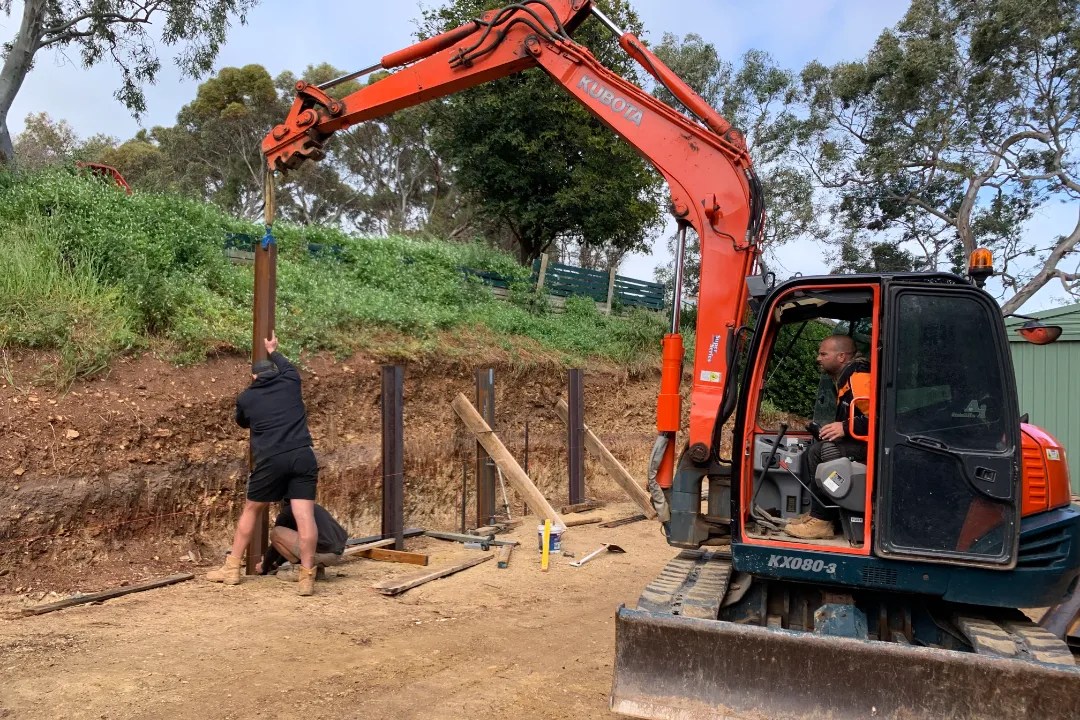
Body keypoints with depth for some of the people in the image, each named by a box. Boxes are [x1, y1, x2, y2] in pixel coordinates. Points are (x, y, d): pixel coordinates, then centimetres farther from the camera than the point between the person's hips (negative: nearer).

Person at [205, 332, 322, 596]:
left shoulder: (246, 398, 12)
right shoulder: (290, 383, 14)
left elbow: (241, 422, 33)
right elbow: (288, 367, 39)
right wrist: (273, 352, 55)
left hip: (271, 460, 0)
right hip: (303, 456, 1)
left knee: (250, 510, 19)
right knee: (305, 516, -4)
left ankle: (231, 569, 27)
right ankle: (307, 577, -8)